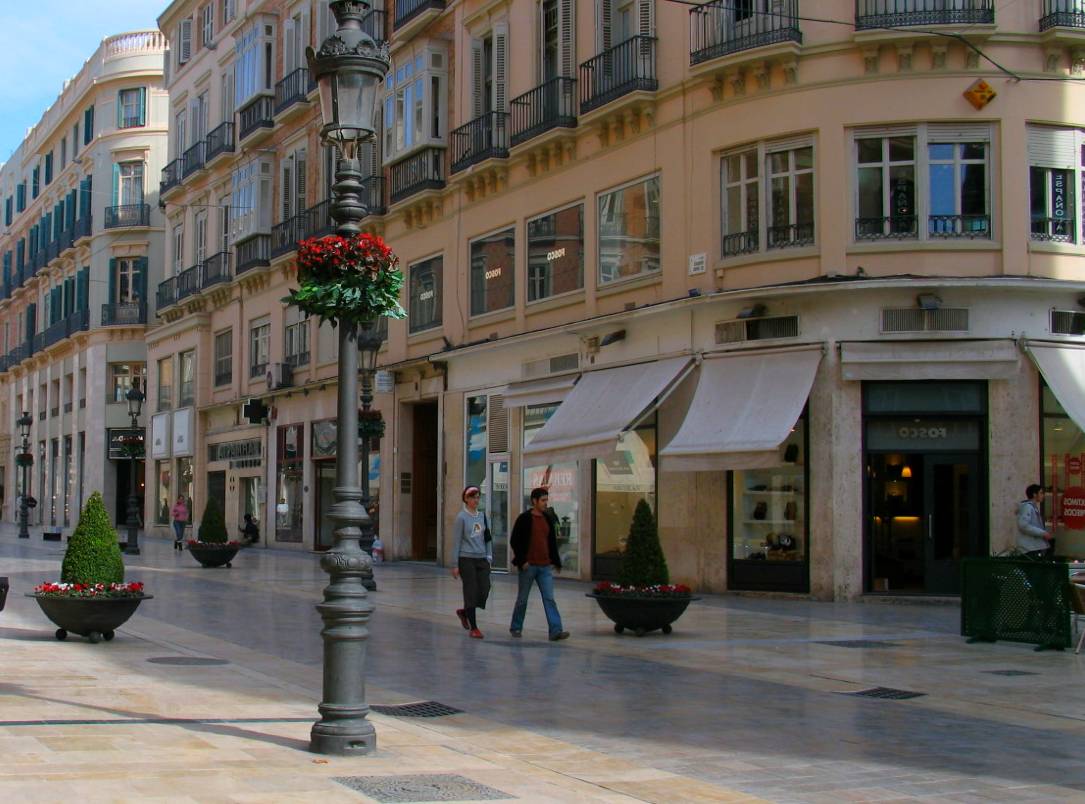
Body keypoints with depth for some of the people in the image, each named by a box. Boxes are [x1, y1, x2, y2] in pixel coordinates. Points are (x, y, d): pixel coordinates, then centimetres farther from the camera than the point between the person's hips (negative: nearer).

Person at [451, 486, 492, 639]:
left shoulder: (482, 516, 11)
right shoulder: (461, 517, -5)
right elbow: (456, 541, -5)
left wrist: (489, 556, 9)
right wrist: (455, 565, -7)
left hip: (481, 559, 5)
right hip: (466, 559, -5)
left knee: (484, 590, -2)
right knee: (471, 591, -5)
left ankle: (464, 612, 25)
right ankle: (473, 628, 4)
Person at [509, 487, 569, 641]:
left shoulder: (548, 519, 10)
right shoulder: (524, 519, -7)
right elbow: (514, 541, -7)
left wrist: (555, 561, 12)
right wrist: (521, 560, -13)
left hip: (545, 566, 4)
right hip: (528, 565, -4)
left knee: (549, 598, -5)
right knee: (522, 599, 7)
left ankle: (555, 630, -12)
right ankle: (515, 628, 23)